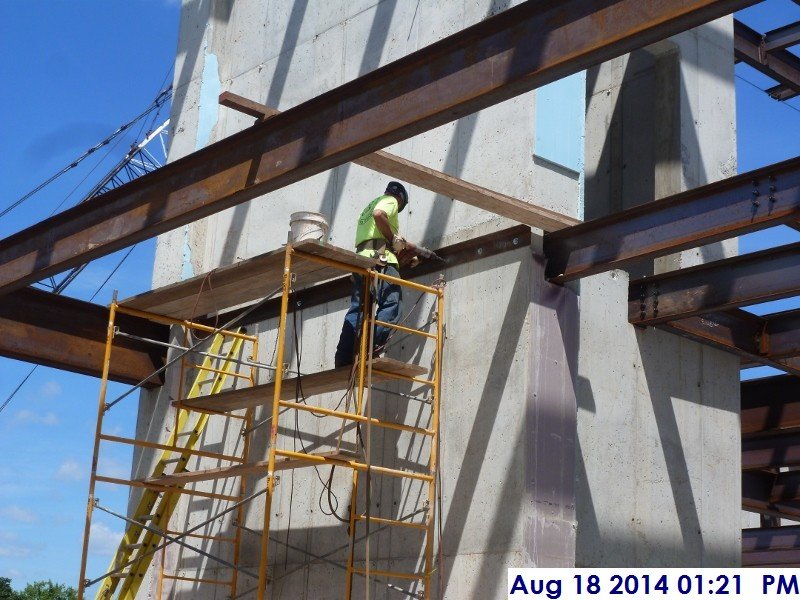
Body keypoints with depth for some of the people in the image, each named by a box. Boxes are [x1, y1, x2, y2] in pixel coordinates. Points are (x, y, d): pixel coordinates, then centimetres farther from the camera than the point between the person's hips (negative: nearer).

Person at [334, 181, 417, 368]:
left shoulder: (369, 206, 36)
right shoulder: (391, 200, 10)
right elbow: (379, 214, -13)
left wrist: (399, 243, 34)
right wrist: (394, 240, -4)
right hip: (381, 257, -8)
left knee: (357, 309, 1)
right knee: (391, 304, -14)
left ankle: (343, 360, -9)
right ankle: (371, 350, -29)